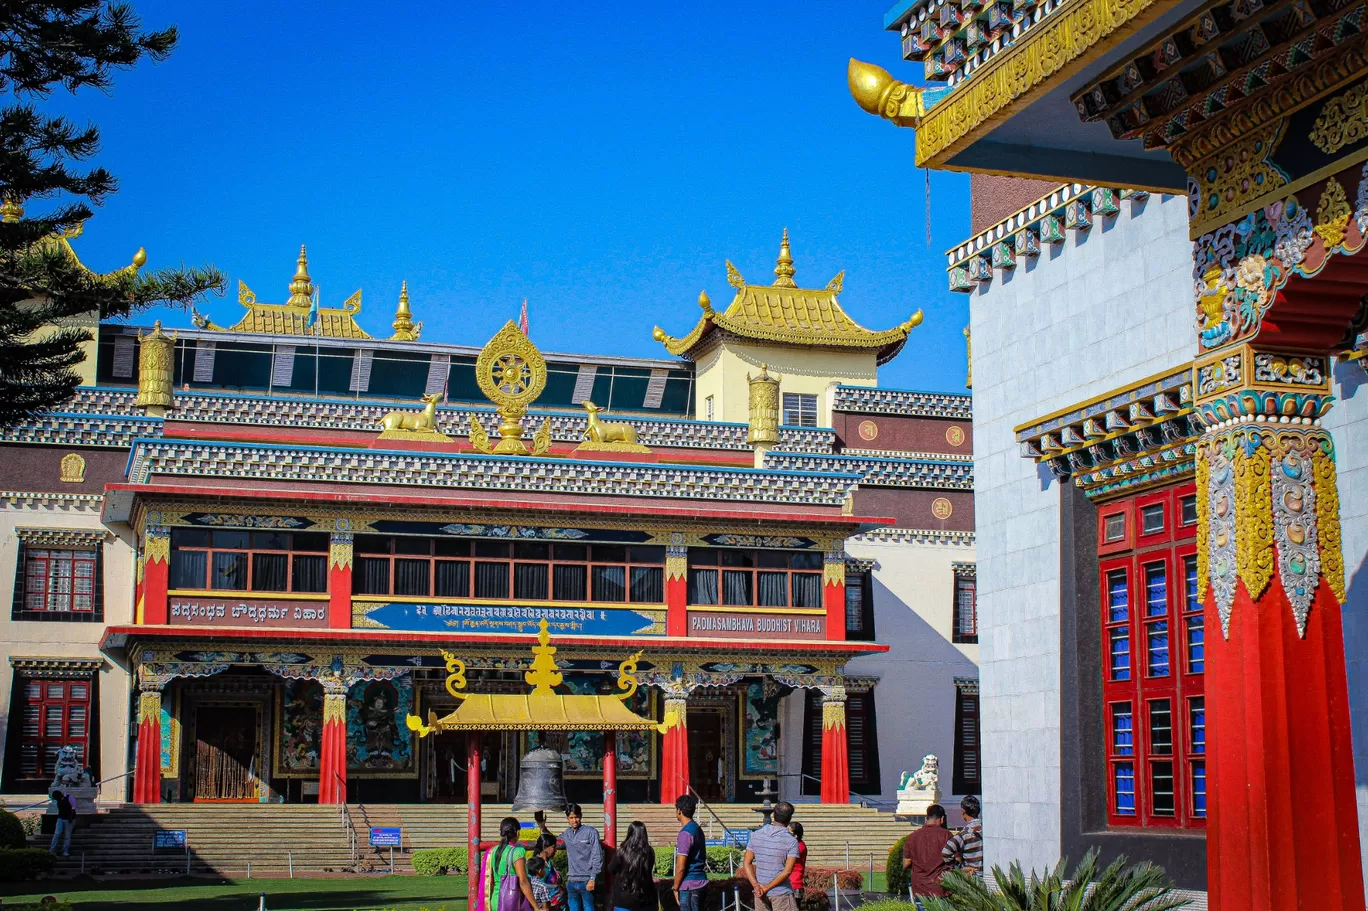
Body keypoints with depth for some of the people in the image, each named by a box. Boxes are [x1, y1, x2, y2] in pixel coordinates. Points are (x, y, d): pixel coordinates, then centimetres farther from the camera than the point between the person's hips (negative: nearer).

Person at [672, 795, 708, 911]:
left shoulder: (685, 833, -16)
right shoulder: (697, 829, 12)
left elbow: (681, 867, -18)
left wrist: (676, 888, -8)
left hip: (689, 886, -9)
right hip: (700, 882, 9)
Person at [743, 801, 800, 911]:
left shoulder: (756, 835, 3)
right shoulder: (791, 841, -10)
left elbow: (747, 863, 1)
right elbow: (787, 871, -17)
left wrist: (755, 885, -8)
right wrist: (767, 887, -13)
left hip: (760, 893, 5)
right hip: (781, 894, -4)